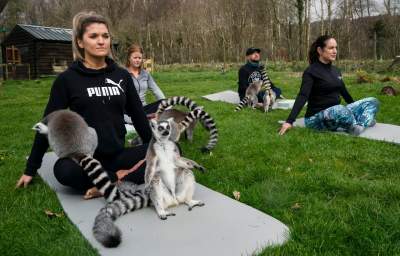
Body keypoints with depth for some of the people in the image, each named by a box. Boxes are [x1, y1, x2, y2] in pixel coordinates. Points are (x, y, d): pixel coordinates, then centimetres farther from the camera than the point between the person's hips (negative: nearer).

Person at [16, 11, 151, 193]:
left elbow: (138, 115, 11)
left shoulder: (121, 75, 5)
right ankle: (120, 177, -16)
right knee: (65, 171, -37)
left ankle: (111, 185, -21)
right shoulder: (67, 79, -2)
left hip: (117, 155, 3)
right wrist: (31, 169, 4)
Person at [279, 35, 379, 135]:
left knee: (372, 101, 2)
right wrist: (289, 121, -34)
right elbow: (302, 97, -22)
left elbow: (343, 91, 26)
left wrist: (356, 109, 36)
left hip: (337, 113, 8)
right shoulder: (311, 71, -10)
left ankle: (360, 125, -23)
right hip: (317, 117, -8)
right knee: (340, 110, -37)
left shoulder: (335, 70, 13)